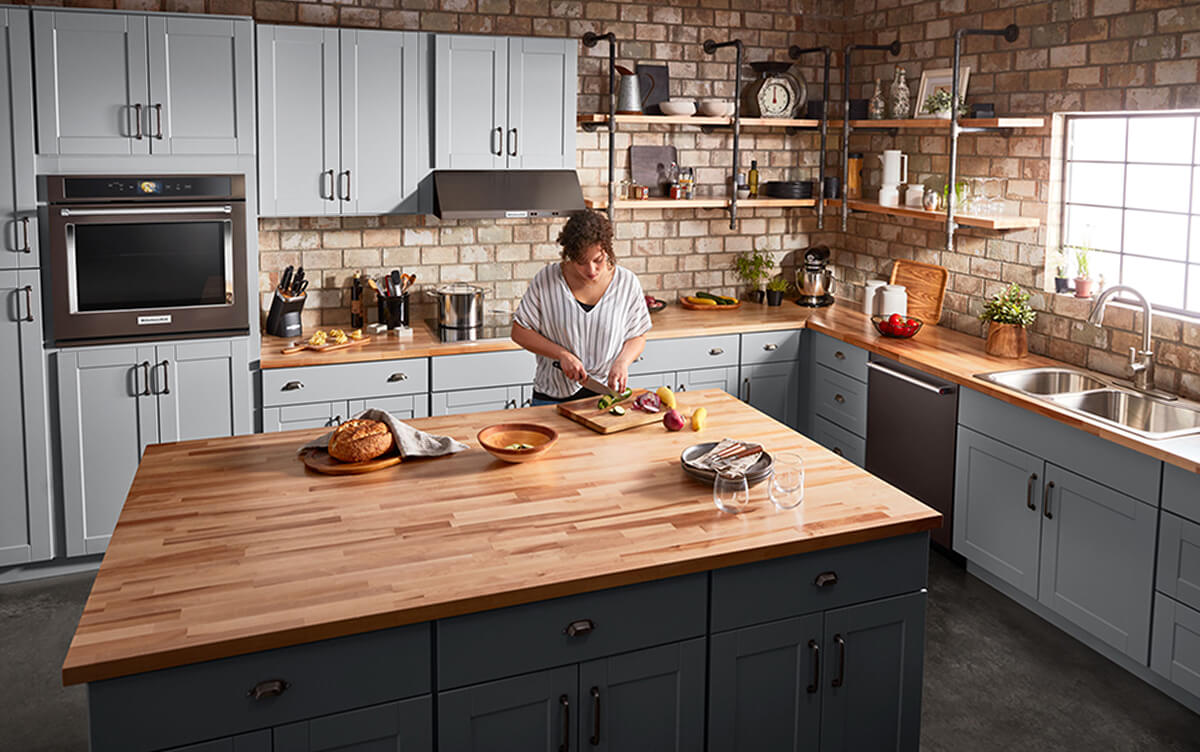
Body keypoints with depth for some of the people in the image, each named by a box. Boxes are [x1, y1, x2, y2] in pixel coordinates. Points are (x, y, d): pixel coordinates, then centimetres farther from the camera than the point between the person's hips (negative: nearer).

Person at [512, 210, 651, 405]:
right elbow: (519, 332, -3)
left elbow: (637, 336, 6)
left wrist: (621, 363, -14)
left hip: (606, 393, 1)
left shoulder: (627, 283, -3)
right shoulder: (547, 279, -8)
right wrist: (563, 355, -13)